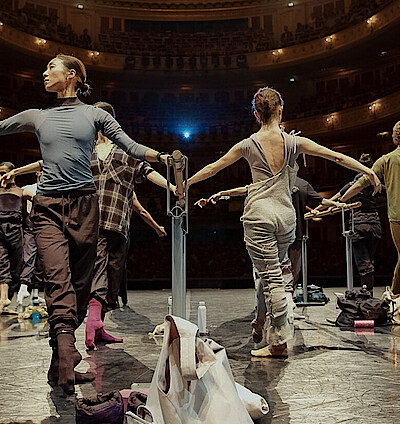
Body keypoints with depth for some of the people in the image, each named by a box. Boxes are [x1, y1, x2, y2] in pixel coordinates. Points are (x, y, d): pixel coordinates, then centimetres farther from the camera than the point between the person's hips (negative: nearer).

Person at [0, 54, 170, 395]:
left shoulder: (94, 114, 10)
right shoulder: (36, 117, 16)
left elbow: (130, 146, 3)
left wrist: (161, 156, -12)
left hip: (84, 204, -1)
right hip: (48, 206, 1)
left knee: (79, 283, 0)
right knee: (58, 278, -17)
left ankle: (59, 362, 12)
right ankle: (67, 357, -24)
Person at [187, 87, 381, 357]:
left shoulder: (249, 145, 1)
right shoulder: (294, 142, 3)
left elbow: (212, 168, 10)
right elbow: (337, 157, 6)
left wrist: (185, 183, 24)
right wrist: (370, 172, 18)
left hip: (259, 215, -3)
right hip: (286, 216, 3)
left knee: (271, 276, -2)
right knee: (274, 272, 18)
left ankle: (280, 342, 3)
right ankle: (267, 328, 25)